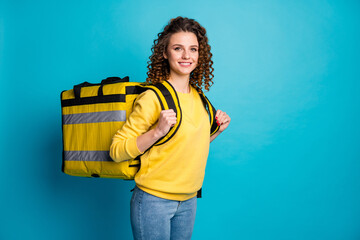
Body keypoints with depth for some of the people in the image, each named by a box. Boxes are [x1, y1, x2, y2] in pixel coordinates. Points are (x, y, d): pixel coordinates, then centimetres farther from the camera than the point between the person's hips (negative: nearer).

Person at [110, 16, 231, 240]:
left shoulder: (198, 97, 5)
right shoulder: (153, 98, -16)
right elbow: (117, 150, -17)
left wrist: (217, 130, 3)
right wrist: (157, 131, -28)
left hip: (188, 202, 6)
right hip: (154, 201, -6)